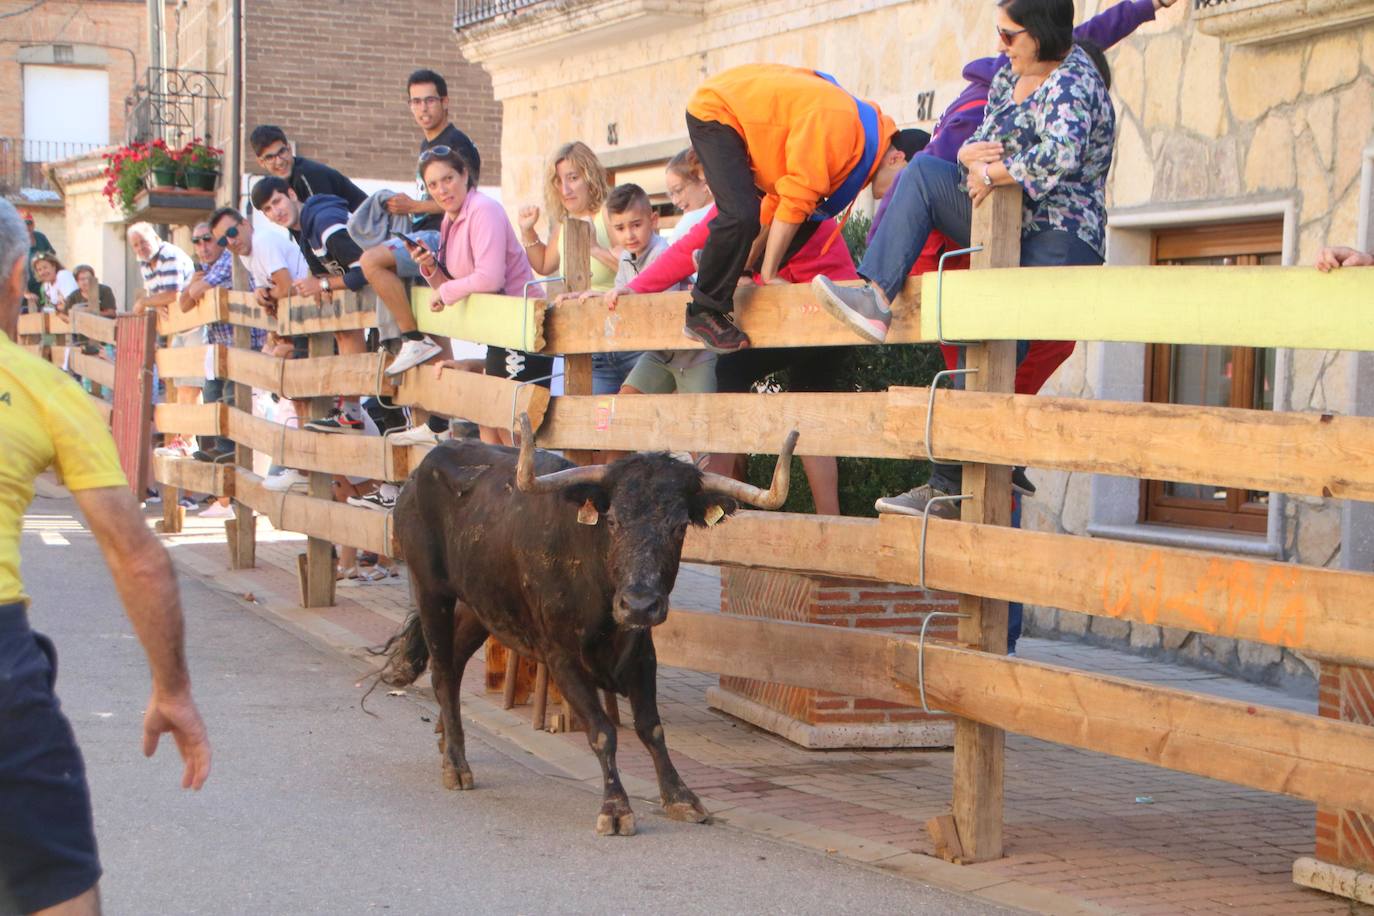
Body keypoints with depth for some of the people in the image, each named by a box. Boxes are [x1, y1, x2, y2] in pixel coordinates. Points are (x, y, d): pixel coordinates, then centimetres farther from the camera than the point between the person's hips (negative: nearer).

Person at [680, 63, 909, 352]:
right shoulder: (842, 126, -31)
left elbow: (780, 199, 5)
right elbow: (794, 203, -29)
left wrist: (748, 264, 4)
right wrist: (769, 274, -21)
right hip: (715, 112, -9)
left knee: (809, 218, 3)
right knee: (742, 215, -27)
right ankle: (703, 314, -12)